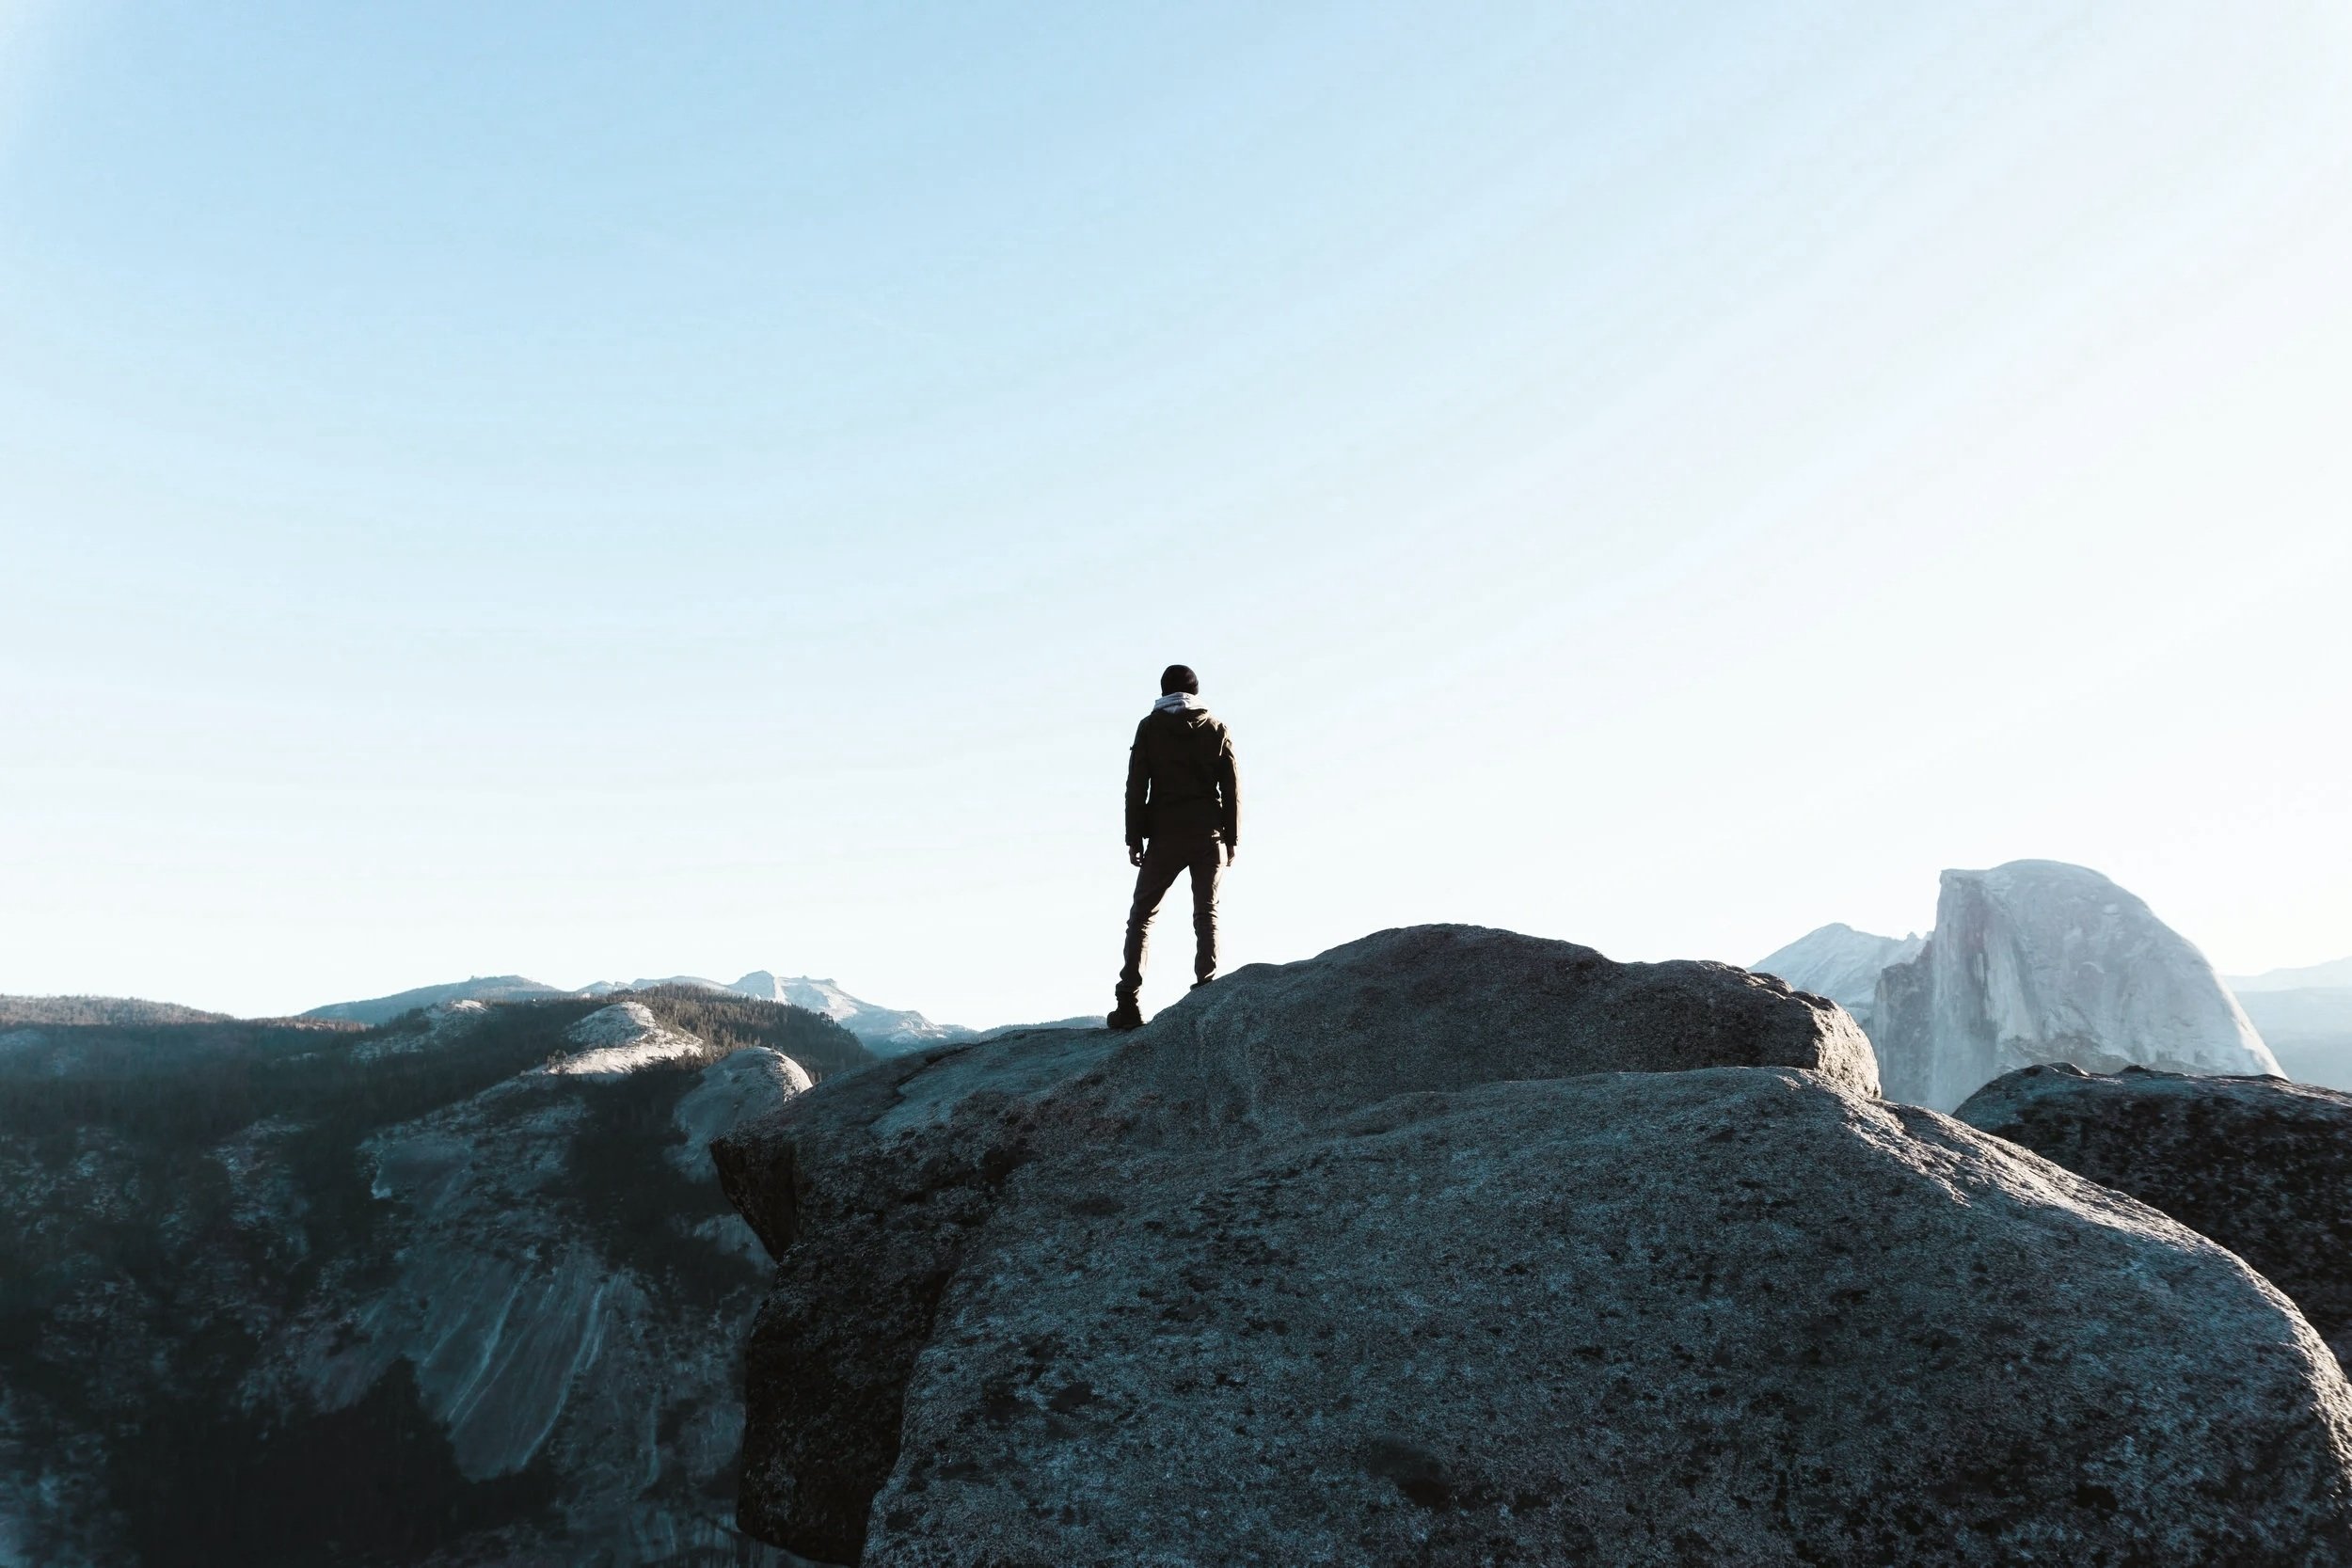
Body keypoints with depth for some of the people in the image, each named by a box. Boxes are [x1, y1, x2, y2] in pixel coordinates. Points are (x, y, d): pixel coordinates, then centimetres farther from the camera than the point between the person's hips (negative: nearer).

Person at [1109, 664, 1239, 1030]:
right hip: (1209, 835, 1)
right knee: (1206, 914, 6)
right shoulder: (1216, 729, 8)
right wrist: (1231, 841, 6)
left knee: (1142, 915, 3)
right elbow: (1232, 788, 3)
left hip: (1165, 835, -1)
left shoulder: (1150, 727, 5)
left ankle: (1128, 1002, -7)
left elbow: (1136, 786, -1)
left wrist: (1134, 839, 2)